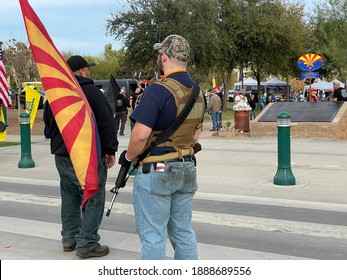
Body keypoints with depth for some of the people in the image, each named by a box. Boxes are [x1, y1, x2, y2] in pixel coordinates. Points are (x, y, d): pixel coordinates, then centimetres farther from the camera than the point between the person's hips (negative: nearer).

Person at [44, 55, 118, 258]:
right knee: (93, 199, -1)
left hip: (61, 156, 8)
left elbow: (48, 122, 21)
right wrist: (110, 150, -7)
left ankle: (70, 239, 24)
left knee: (70, 198, 17)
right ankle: (87, 244, 0)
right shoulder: (91, 92, -12)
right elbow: (107, 123, -14)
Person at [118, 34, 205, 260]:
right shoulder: (198, 92, 8)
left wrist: (128, 157, -4)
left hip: (157, 171, -8)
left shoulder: (158, 90, -18)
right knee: (184, 231, 16)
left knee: (153, 235, 2)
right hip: (187, 169, 8)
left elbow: (140, 135, -21)